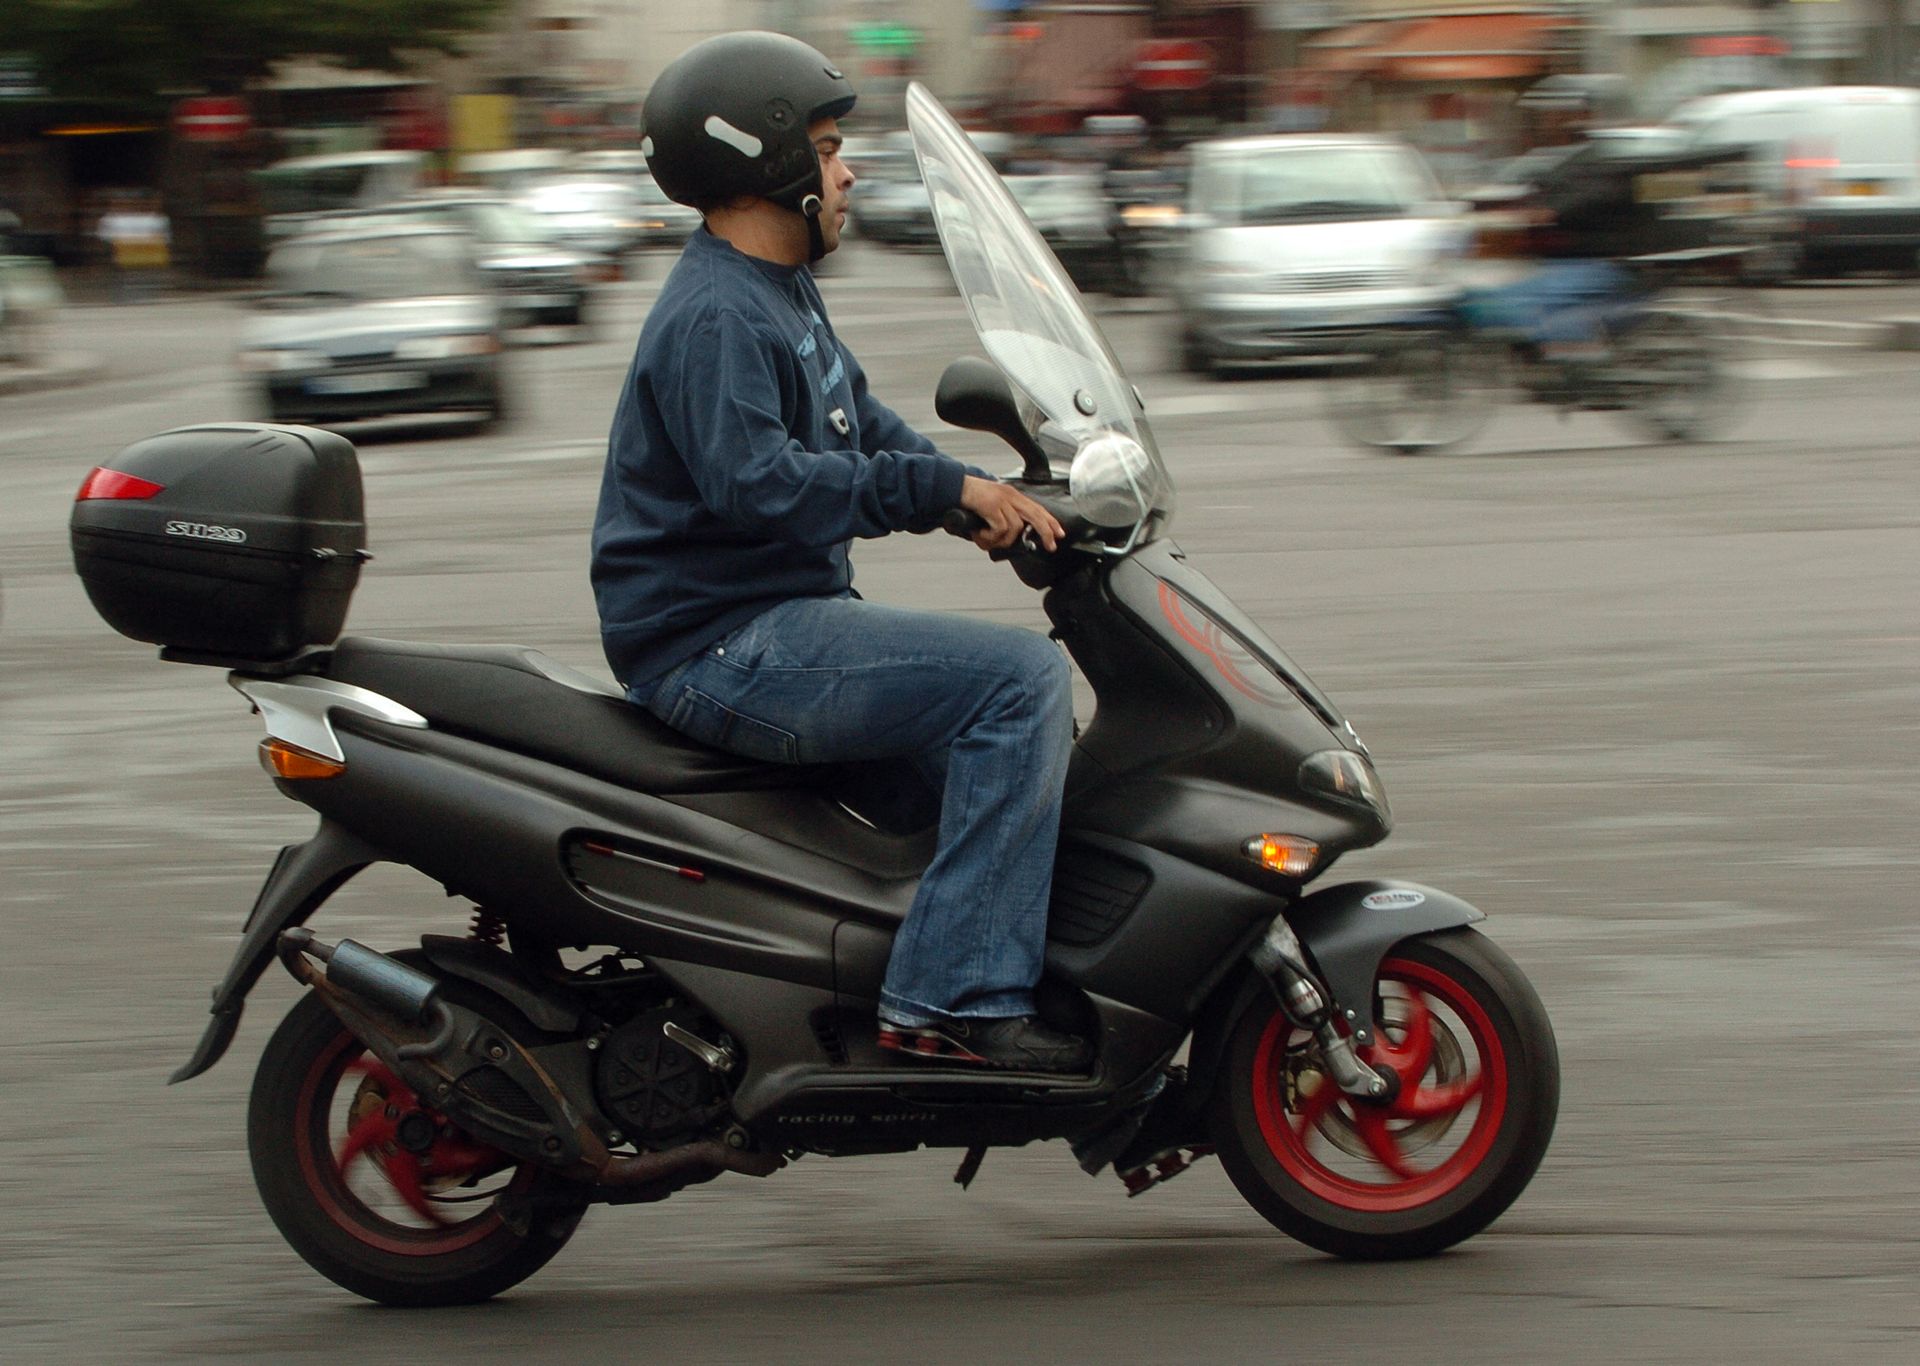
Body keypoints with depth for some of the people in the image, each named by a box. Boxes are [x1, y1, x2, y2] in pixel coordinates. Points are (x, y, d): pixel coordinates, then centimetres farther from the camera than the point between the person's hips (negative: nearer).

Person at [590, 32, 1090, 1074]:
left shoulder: (782, 298, 19)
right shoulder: (715, 318, -16)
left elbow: (868, 433, 23)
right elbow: (755, 480, -30)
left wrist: (991, 499, 7)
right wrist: (947, 488, -29)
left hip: (781, 625, 11)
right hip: (723, 652, -11)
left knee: (1010, 697, 20)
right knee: (1021, 680, -20)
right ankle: (952, 998, -24)